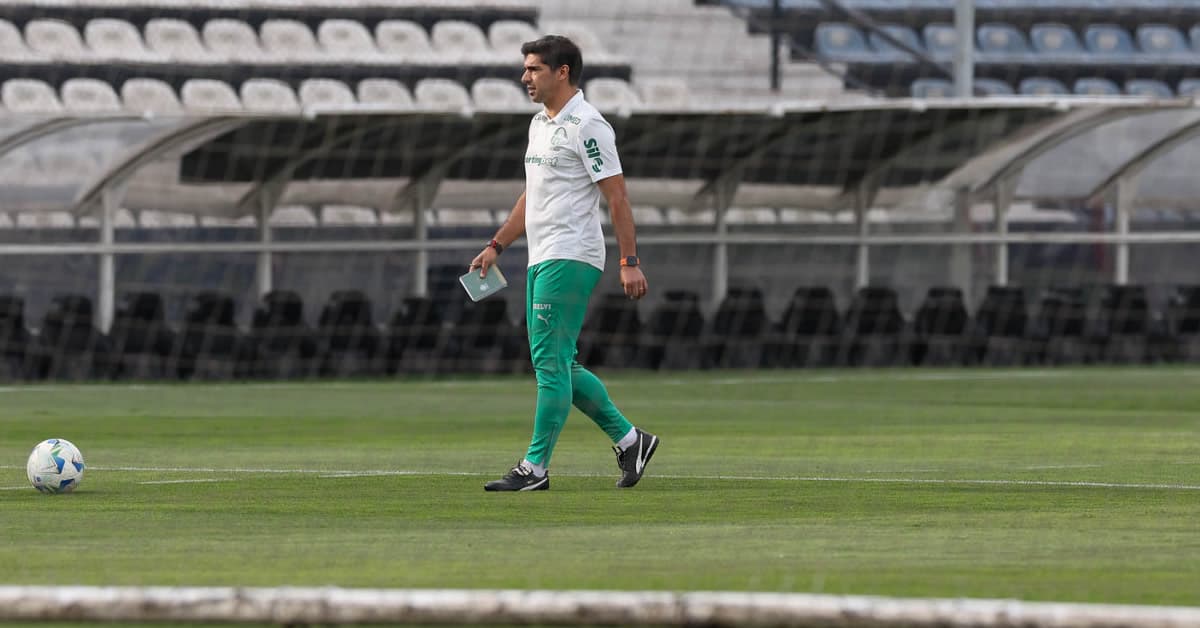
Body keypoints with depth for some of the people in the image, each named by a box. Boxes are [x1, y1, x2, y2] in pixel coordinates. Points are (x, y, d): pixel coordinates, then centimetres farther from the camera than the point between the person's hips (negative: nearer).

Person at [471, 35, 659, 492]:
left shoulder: (586, 125, -12)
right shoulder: (539, 124, 17)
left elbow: (617, 197, -15)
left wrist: (630, 262, -19)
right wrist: (497, 246, 24)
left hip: (571, 259, -10)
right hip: (541, 260, 10)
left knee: (549, 361, -10)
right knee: (555, 365, 10)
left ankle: (535, 467, -8)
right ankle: (628, 439, 17)